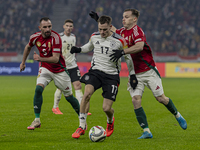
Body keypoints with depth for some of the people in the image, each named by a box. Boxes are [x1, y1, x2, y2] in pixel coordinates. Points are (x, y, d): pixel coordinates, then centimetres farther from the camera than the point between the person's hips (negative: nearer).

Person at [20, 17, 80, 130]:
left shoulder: (55, 37, -25)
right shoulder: (35, 37, -10)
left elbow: (56, 59, -31)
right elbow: (28, 47, 15)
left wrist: (41, 59, -45)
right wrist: (23, 62, 23)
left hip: (59, 70, -3)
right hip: (45, 68, 3)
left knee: (69, 96, 4)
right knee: (38, 89, -21)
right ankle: (37, 120, -13)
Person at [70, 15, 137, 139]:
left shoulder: (119, 41, -10)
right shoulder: (94, 37, 1)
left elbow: (128, 58, 4)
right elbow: (89, 46, 24)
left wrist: (132, 75, 8)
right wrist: (79, 49, 5)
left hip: (112, 75, -2)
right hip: (95, 71, 2)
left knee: (106, 108, -8)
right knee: (87, 93, -27)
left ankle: (110, 121, 31)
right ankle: (82, 126, -15)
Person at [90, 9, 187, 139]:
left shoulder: (137, 30, -15)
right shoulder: (123, 31, 8)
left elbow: (139, 46, -33)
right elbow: (112, 30, 28)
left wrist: (123, 52, -38)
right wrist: (99, 19, 16)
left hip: (149, 72, -6)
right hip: (135, 74, 6)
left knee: (161, 98, 0)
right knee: (136, 100, -12)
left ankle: (178, 115, 28)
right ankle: (146, 131, -10)